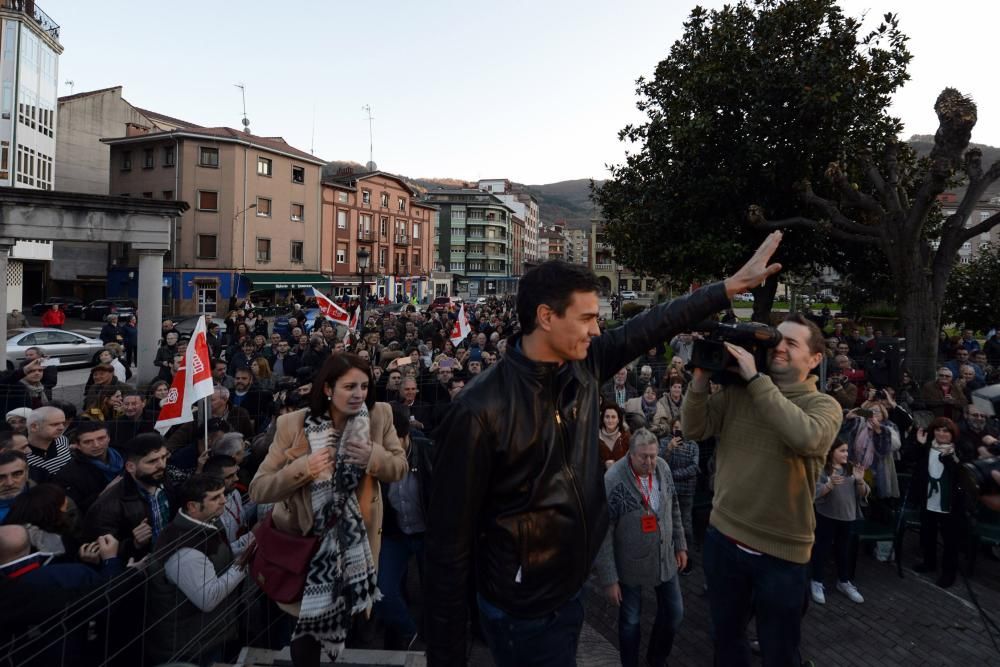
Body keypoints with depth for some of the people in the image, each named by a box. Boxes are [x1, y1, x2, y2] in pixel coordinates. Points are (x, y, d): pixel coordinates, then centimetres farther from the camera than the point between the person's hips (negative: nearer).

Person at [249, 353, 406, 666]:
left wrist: (374, 457, -25)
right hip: (305, 537, -2)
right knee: (309, 620, 13)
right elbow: (258, 490, -18)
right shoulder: (293, 424, -19)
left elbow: (400, 468, -4)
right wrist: (302, 468, -34)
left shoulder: (380, 415, -13)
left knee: (341, 613, 22)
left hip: (355, 538, 2)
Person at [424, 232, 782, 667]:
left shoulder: (584, 366, -7)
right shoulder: (481, 411, -27)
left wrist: (732, 285, 7)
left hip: (571, 590, 7)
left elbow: (652, 325, 6)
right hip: (524, 613, -7)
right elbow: (448, 544, -20)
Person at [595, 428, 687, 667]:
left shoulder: (663, 468, -9)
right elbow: (603, 533, -21)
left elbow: (674, 508, 7)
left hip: (665, 557, 5)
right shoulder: (612, 480, -27)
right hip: (630, 564, -5)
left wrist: (680, 545, 10)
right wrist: (609, 579, -17)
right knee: (631, 620, 13)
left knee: (674, 614, 17)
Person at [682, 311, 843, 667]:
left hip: (781, 551, -3)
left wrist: (755, 379, -29)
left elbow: (805, 437, -31)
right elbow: (695, 429, -6)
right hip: (723, 536, 3)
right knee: (726, 637, 24)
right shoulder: (736, 391, 0)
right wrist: (702, 376, -18)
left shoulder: (824, 405, -9)